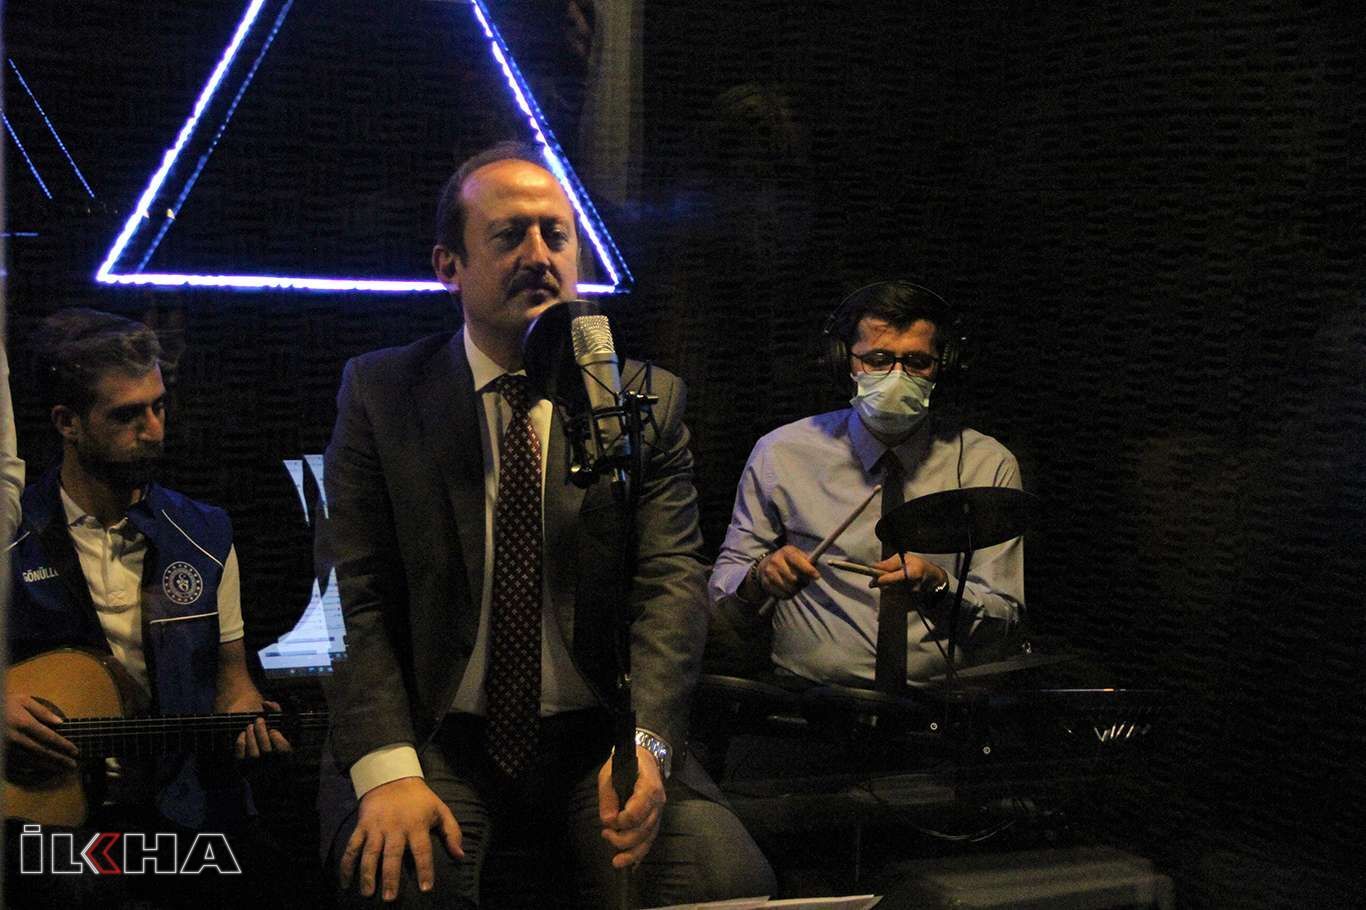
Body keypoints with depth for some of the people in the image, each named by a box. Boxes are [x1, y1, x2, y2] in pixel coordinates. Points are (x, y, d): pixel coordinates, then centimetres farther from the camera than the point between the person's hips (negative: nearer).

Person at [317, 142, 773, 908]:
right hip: (433, 735, -1)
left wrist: (642, 743, -22)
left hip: (598, 738, 2)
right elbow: (364, 596, -4)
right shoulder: (380, 393, 3)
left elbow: (671, 583, -5)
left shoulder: (649, 400, 5)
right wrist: (388, 769, -19)